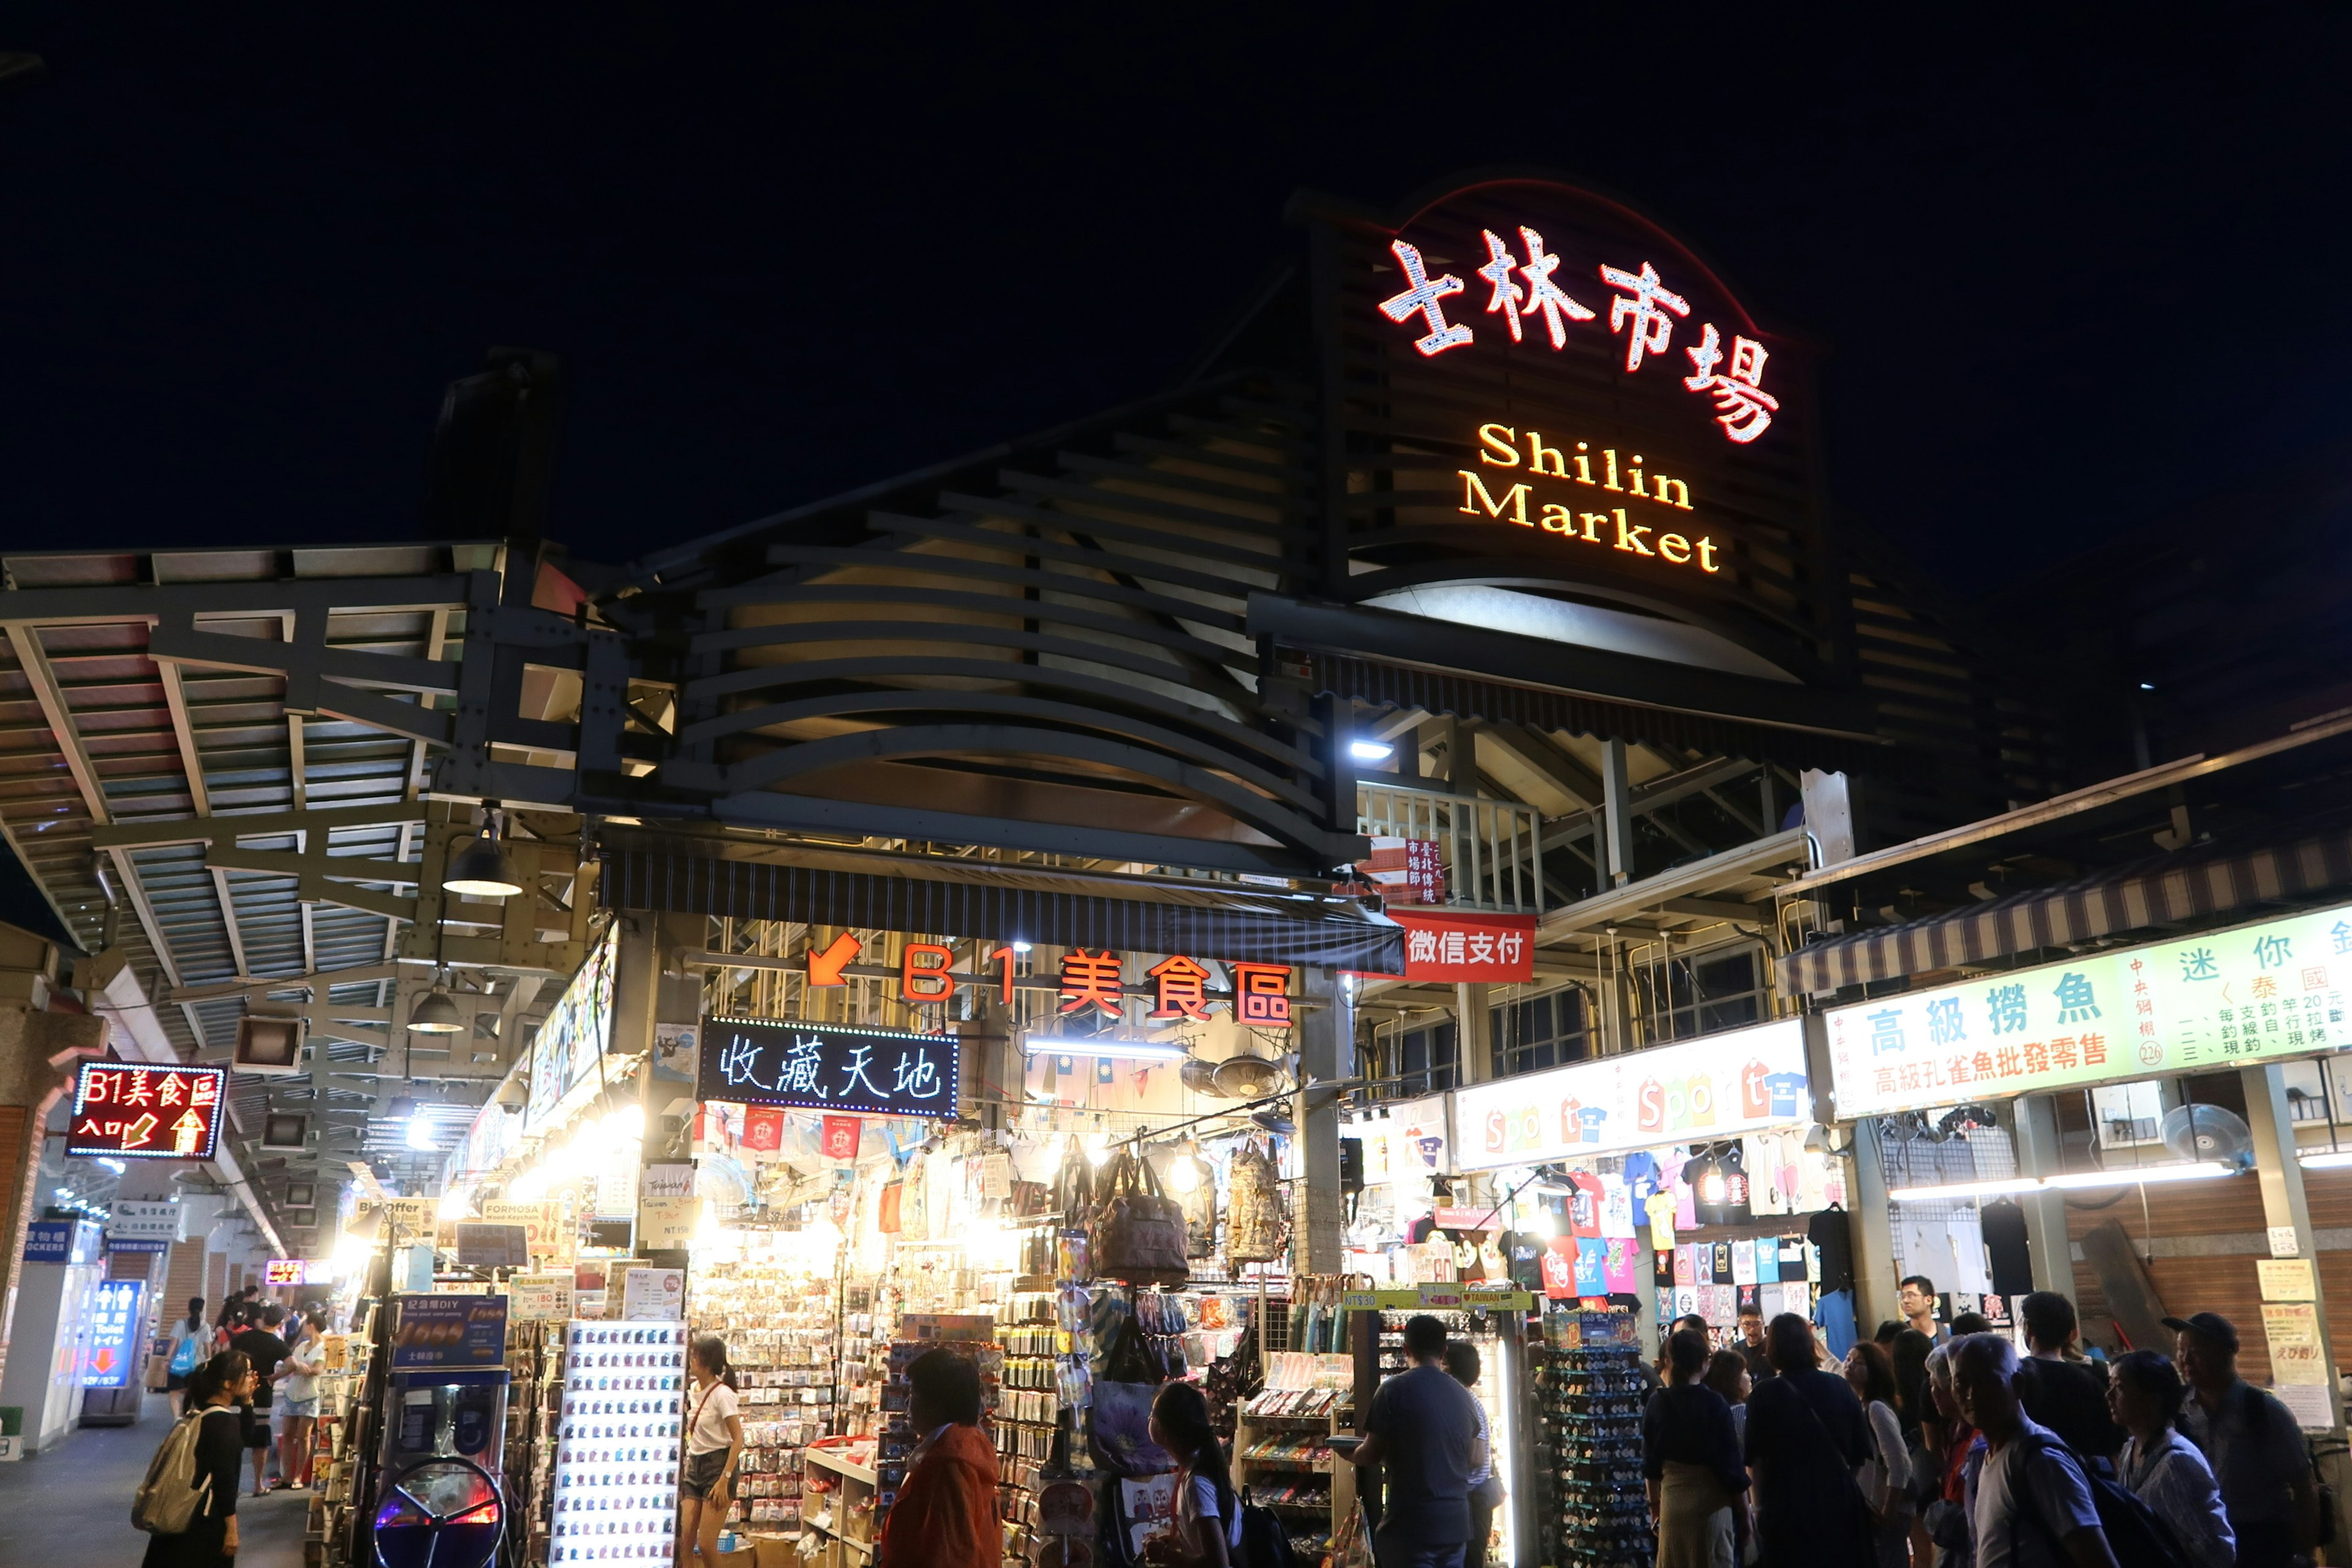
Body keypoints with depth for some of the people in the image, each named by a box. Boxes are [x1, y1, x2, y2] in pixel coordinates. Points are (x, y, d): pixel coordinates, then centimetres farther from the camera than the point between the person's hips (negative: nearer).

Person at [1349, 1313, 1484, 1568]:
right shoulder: (1463, 1395, 7)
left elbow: (1372, 1454, -8)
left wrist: (1351, 1454, 14)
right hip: (1456, 1523, 6)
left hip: (1412, 1527, -6)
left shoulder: (1396, 1389, -11)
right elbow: (1473, 1460, 15)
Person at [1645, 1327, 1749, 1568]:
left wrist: (1654, 1502, 19)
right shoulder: (1714, 1404, -13)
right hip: (1710, 1500, -4)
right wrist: (1744, 1508, 2)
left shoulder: (1657, 1403, -1)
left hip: (1672, 1499, 4)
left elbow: (1650, 1459, 7)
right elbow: (1730, 1460, -10)